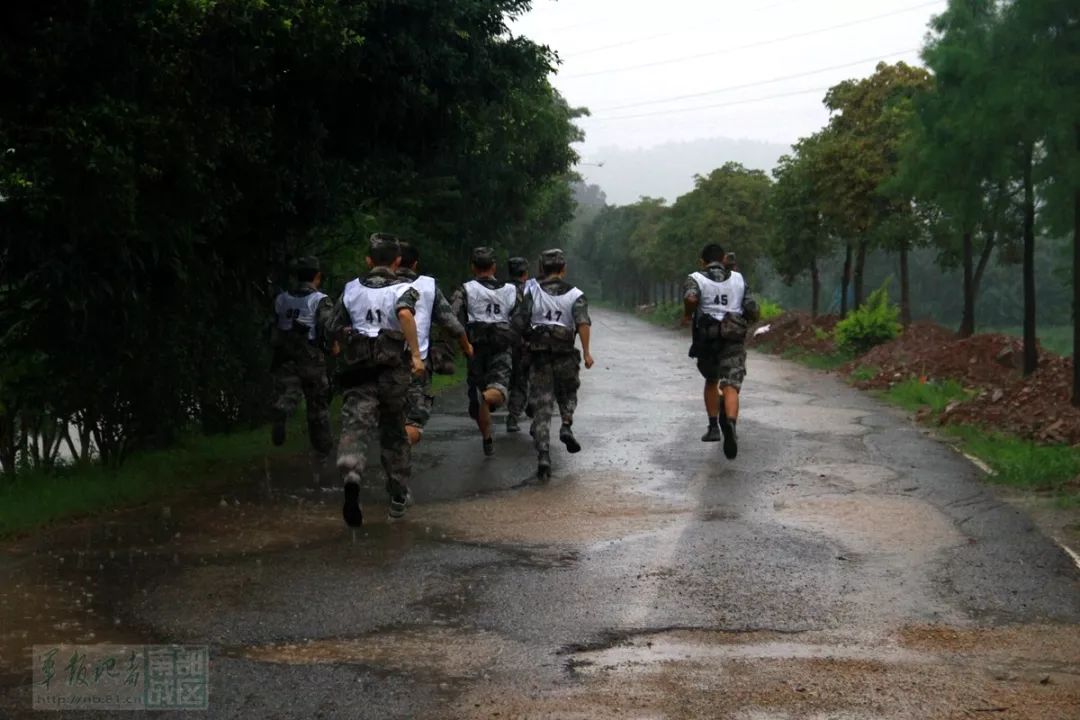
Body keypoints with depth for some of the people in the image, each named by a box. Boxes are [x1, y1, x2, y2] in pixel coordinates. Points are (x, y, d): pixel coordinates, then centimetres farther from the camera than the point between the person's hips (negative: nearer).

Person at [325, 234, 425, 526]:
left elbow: (332, 329, 8)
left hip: (357, 371, 0)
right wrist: (416, 354, -23)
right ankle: (399, 497, 27)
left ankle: (351, 475, -43)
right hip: (393, 370, 0)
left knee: (356, 426, -12)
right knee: (394, 433, 17)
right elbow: (405, 313, -25)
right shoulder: (403, 290, -2)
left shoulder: (352, 289, 8)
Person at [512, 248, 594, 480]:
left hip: (539, 356, 0)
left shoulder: (533, 291, -1)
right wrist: (586, 352, -16)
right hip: (565, 355, 0)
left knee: (541, 406, 2)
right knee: (567, 394, 26)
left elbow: (519, 322, -8)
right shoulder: (575, 294, 1)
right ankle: (566, 426, 0)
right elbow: (583, 322, -15)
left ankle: (543, 457, -8)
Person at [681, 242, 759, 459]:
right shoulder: (738, 279, 11)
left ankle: (714, 427, 25)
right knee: (730, 386, -9)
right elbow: (753, 313, 6)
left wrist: (687, 315, -3)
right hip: (734, 339, 0)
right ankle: (730, 424, -36)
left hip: (707, 340, 0)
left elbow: (690, 297, -21)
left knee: (711, 381, 24)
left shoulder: (696, 278, 3)